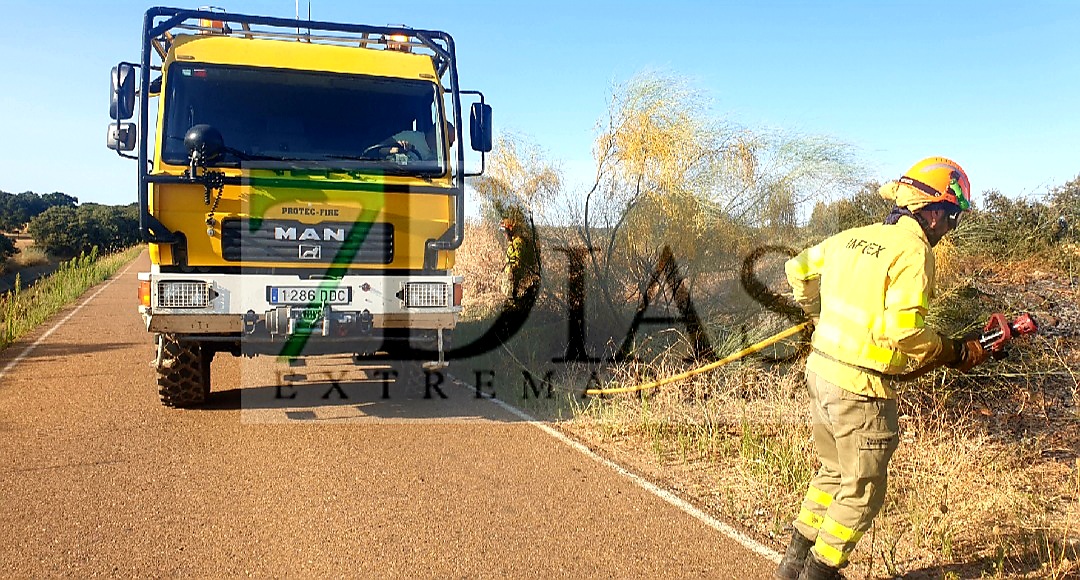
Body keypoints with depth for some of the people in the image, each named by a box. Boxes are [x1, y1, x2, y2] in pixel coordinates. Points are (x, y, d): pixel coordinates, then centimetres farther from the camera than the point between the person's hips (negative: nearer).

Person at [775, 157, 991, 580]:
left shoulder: (852, 237, 8)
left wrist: (820, 314, 34)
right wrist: (955, 353, -9)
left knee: (834, 472, 25)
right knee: (863, 490, 10)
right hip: (861, 387, -8)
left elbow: (799, 268, 20)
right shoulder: (913, 252, -15)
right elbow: (901, 330, -24)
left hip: (821, 371, 8)